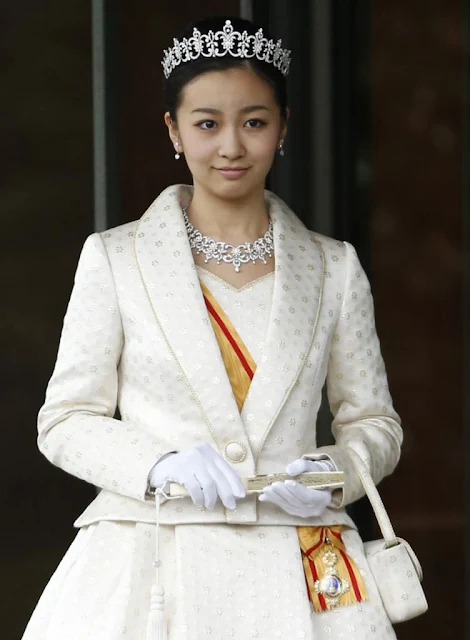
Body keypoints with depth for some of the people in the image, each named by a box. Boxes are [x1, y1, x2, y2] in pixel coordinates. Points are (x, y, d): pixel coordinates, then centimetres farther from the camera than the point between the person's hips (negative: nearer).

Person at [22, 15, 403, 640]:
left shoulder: (333, 268, 9)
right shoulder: (115, 259, 5)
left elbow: (374, 421, 15)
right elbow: (66, 419, 4)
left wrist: (332, 473, -7)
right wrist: (161, 465, -13)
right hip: (151, 566, -1)